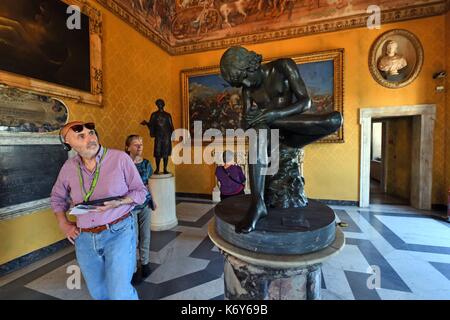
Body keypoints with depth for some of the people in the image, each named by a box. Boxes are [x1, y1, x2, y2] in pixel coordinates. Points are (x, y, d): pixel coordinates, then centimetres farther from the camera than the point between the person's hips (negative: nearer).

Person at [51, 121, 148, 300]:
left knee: (119, 293, -8)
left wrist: (118, 203, -22)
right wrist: (63, 224, 9)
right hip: (84, 239, 5)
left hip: (118, 232, -4)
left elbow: (140, 191, -6)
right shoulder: (68, 167, 1)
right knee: (98, 292, 21)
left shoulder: (120, 158, -12)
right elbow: (57, 197, 19)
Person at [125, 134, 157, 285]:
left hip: (145, 204, 4)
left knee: (145, 235, 14)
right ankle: (133, 270, 25)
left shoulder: (146, 163, 2)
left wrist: (152, 200, 14)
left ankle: (145, 263, 33)